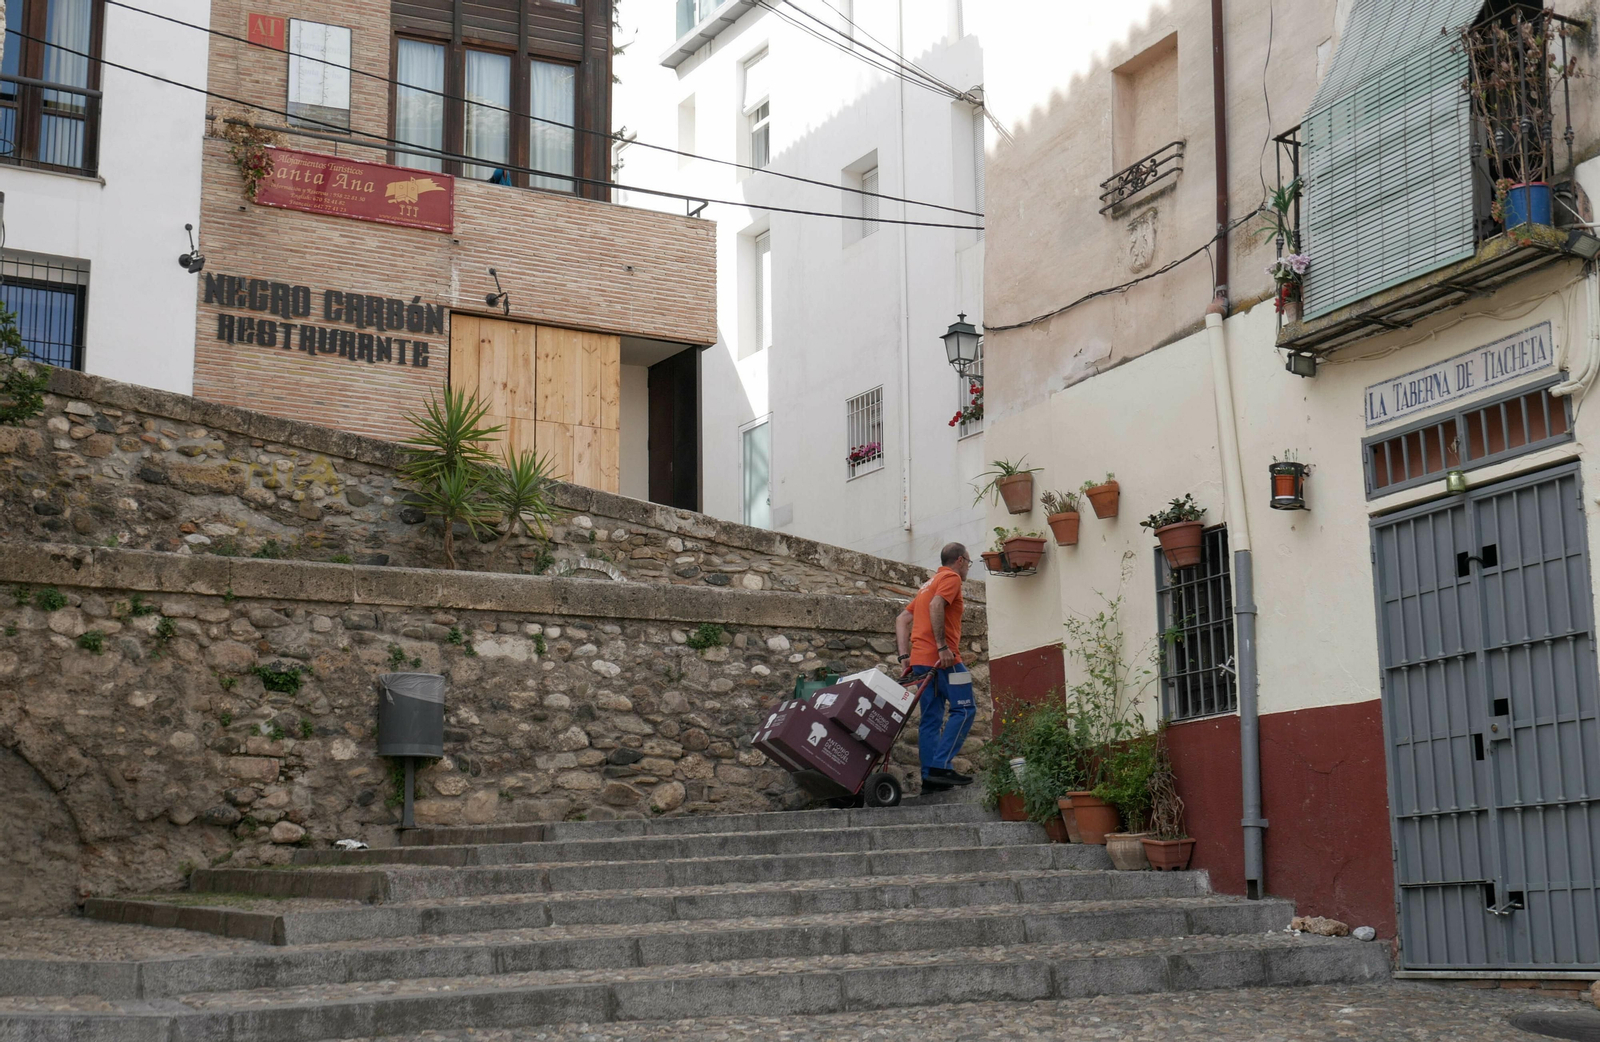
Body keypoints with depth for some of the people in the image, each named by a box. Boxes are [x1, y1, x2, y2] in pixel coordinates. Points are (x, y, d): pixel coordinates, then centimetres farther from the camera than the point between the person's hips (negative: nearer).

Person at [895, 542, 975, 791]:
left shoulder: (929, 583, 27)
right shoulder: (951, 578, 0)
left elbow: (902, 619, 22)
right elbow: (936, 606, -19)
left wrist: (905, 656, 14)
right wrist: (943, 646, -22)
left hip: (920, 659, 9)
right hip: (942, 658, -9)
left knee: (932, 718, 7)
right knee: (964, 709, -7)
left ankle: (929, 776, 2)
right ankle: (941, 767, -16)